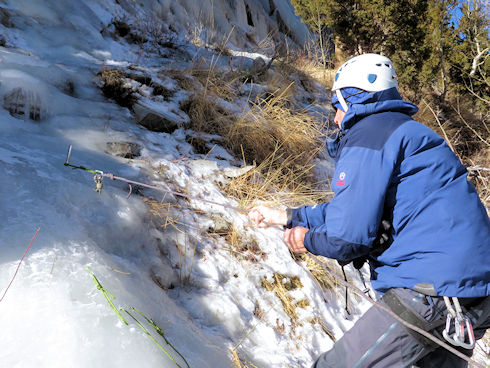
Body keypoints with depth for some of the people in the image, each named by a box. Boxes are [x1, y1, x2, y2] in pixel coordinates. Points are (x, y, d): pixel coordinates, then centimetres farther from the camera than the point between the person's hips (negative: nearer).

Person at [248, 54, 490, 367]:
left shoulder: (368, 133, -12)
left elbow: (348, 236, -19)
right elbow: (352, 208, 24)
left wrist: (308, 240, 4)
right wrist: (284, 217, 26)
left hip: (433, 288, -11)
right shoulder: (403, 131, 20)